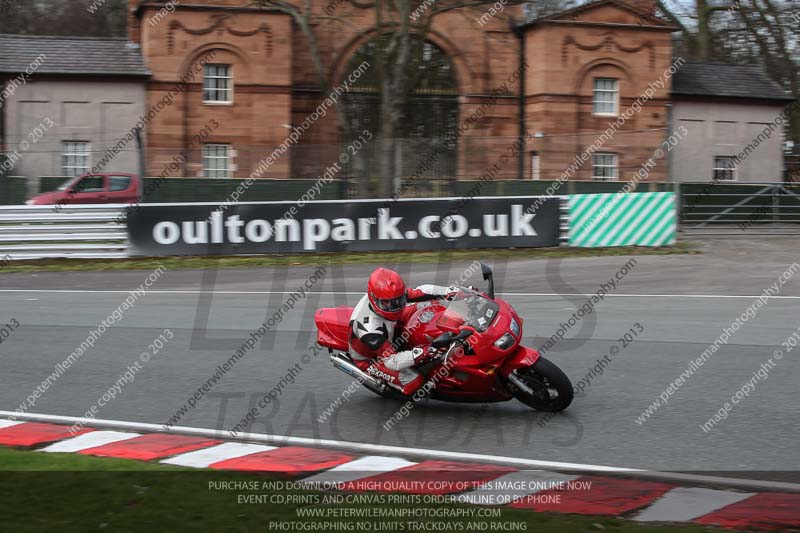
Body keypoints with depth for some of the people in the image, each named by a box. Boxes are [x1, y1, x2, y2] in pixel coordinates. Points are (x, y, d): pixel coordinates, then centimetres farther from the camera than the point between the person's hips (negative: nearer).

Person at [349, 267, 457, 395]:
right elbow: (390, 360, -43)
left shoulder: (391, 296, -23)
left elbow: (421, 291, -11)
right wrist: (419, 354, -57)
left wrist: (449, 291, -22)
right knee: (414, 380, -22)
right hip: (370, 357, -8)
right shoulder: (370, 328, -43)